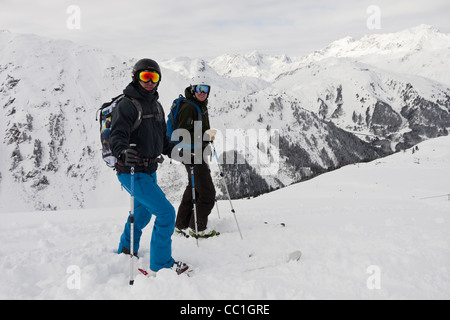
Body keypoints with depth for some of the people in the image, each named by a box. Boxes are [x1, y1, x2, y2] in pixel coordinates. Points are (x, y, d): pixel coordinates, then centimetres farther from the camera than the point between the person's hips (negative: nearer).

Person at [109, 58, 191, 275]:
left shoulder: (156, 106, 13)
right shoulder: (127, 105, -14)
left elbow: (162, 139, 22)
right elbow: (116, 136, -25)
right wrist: (122, 152, -44)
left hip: (149, 171, 9)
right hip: (133, 173, -9)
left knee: (143, 212, 25)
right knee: (166, 213, -12)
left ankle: (125, 252, 47)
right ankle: (161, 265, 1)